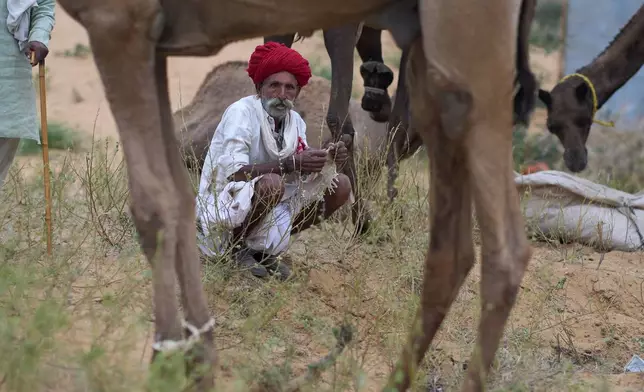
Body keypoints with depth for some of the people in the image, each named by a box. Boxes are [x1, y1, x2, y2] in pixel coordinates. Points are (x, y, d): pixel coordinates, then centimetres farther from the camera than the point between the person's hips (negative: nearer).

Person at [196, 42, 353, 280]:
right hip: (224, 207, -8)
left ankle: (264, 248, 3)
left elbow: (303, 176, 0)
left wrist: (327, 161, -22)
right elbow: (232, 172, -28)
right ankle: (239, 247, -10)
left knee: (340, 185, 0)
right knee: (271, 183, -37)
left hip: (272, 207, 8)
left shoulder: (295, 121, 4)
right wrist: (289, 165, -38)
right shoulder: (241, 112, -17)